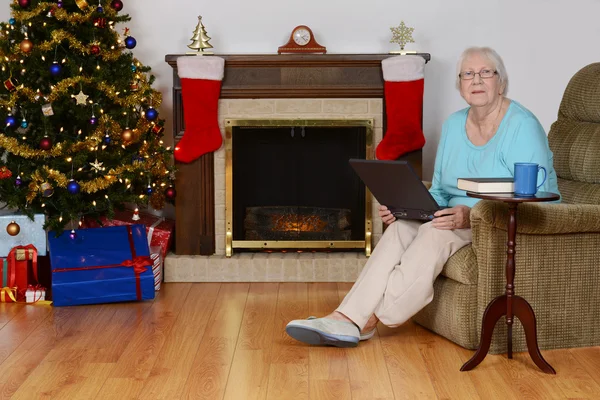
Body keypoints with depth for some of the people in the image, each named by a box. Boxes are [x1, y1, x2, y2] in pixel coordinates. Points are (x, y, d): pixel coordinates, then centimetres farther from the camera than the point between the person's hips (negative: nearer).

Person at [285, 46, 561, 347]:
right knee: (400, 229, -22)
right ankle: (348, 318, -33)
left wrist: (472, 216, -32)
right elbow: (440, 192, 14)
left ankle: (371, 318, -25)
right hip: (460, 218, 6)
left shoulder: (523, 127, -13)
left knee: (435, 234, -32)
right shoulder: (453, 125, 10)